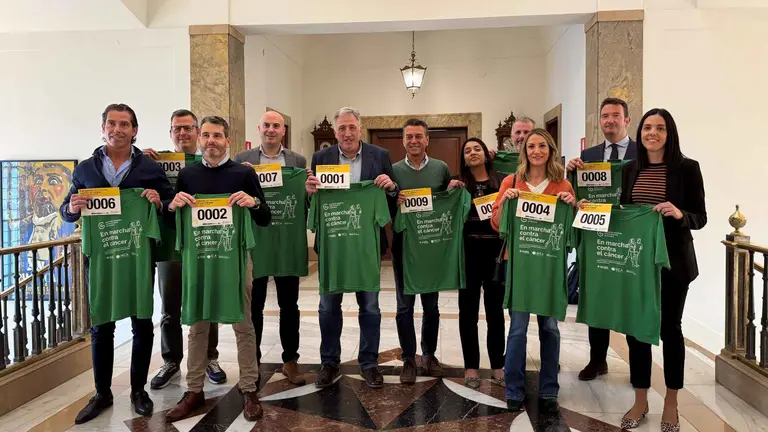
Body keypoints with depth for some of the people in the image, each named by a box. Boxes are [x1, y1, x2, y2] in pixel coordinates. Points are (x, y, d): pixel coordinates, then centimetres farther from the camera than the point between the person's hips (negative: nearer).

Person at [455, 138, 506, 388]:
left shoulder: (502, 181, 4)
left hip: (495, 251, 0)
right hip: (468, 252, 0)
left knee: (495, 309, 9)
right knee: (468, 310, 6)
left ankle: (498, 366, 21)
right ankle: (471, 366, 18)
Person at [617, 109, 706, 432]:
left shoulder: (687, 168, -5)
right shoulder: (630, 169, 6)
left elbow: (700, 218, -5)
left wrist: (680, 214, -25)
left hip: (673, 261, -3)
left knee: (670, 328, 9)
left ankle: (671, 403, 27)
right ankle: (640, 401, 24)